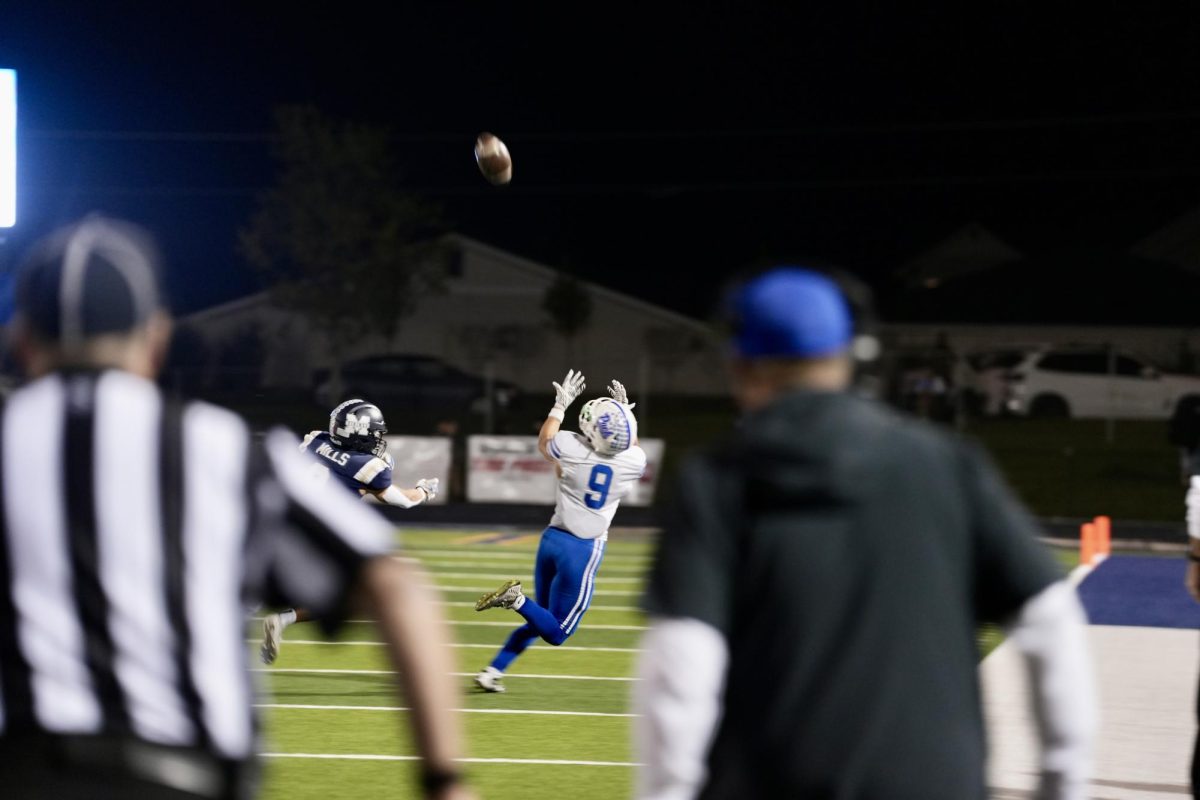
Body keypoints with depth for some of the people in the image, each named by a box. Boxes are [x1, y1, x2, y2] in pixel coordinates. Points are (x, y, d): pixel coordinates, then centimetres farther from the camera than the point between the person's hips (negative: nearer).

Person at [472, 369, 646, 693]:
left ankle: (492, 672, 15)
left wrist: (560, 404, 22)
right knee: (556, 633, 5)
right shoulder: (633, 462, -12)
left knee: (541, 620, 22)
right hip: (583, 549, -3)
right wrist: (625, 410, 19)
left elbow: (544, 442, 14)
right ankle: (517, 598, -22)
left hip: (552, 538, 3)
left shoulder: (571, 448, -12)